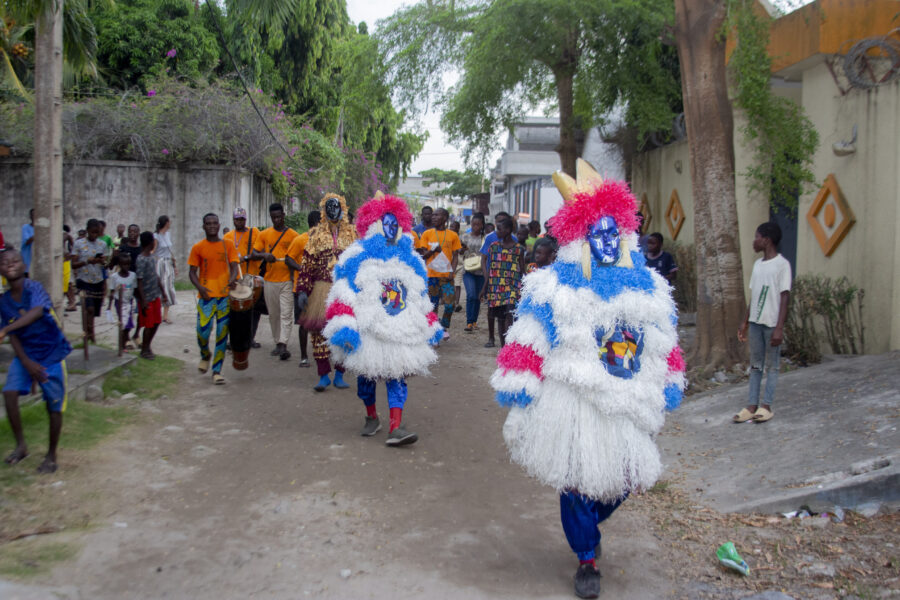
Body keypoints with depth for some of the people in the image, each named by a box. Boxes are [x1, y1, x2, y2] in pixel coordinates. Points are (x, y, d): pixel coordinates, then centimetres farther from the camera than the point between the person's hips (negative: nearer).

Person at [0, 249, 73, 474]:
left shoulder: (34, 288, -18)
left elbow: (37, 312, -40)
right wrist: (27, 362, -12)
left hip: (51, 355, -4)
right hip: (26, 355, 4)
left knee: (54, 407, 0)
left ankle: (51, 456, 19)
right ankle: (21, 445, 1)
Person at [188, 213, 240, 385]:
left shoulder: (228, 245, 7)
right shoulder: (198, 248, 5)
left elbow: (234, 267, 2)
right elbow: (192, 272, 5)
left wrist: (232, 279, -20)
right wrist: (199, 287, -14)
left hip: (225, 295, 1)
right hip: (206, 295, -1)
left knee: (222, 334, 1)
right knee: (202, 331, -11)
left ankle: (217, 371, 9)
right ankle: (205, 355, 23)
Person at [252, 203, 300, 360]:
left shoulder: (293, 235, 1)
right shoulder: (264, 235, 7)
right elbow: (253, 254, 6)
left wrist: (291, 261, -18)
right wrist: (264, 255, -15)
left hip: (287, 281, -3)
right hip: (270, 281, 3)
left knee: (286, 315, -10)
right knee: (273, 315, 11)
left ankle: (283, 346, -15)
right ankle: (278, 343, 21)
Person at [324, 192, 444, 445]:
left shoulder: (410, 259, 14)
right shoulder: (359, 256, -2)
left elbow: (420, 298, 22)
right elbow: (343, 293, -8)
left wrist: (432, 326, 22)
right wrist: (344, 326, -19)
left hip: (402, 332, 3)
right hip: (368, 330, -3)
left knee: (397, 375, -5)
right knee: (367, 375, 10)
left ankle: (396, 427, -8)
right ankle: (371, 417, 31)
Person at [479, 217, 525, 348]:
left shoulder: (519, 249, 1)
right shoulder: (494, 246, 8)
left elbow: (522, 271, 6)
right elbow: (489, 269, 12)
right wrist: (484, 288, 10)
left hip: (512, 287, -3)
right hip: (495, 287, 3)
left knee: (509, 315, -17)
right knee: (500, 317, 7)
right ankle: (503, 346, 15)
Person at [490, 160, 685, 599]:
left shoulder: (648, 286, 7)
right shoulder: (553, 287, -8)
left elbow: (664, 344, 16)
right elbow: (527, 344, -9)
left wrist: (667, 390, 18)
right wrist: (520, 392, -11)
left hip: (629, 405, 5)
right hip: (574, 407, -4)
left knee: (623, 479, 13)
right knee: (578, 482, 4)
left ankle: (585, 526, 45)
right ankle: (587, 559, 27)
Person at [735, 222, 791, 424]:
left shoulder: (782, 264, -9)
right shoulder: (758, 264, 12)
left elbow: (785, 297, -12)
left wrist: (779, 328, -17)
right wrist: (745, 322, 15)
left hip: (771, 323, -7)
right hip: (755, 322, 7)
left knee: (771, 366, 3)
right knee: (755, 365, 8)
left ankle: (766, 406, 9)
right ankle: (752, 406, 11)